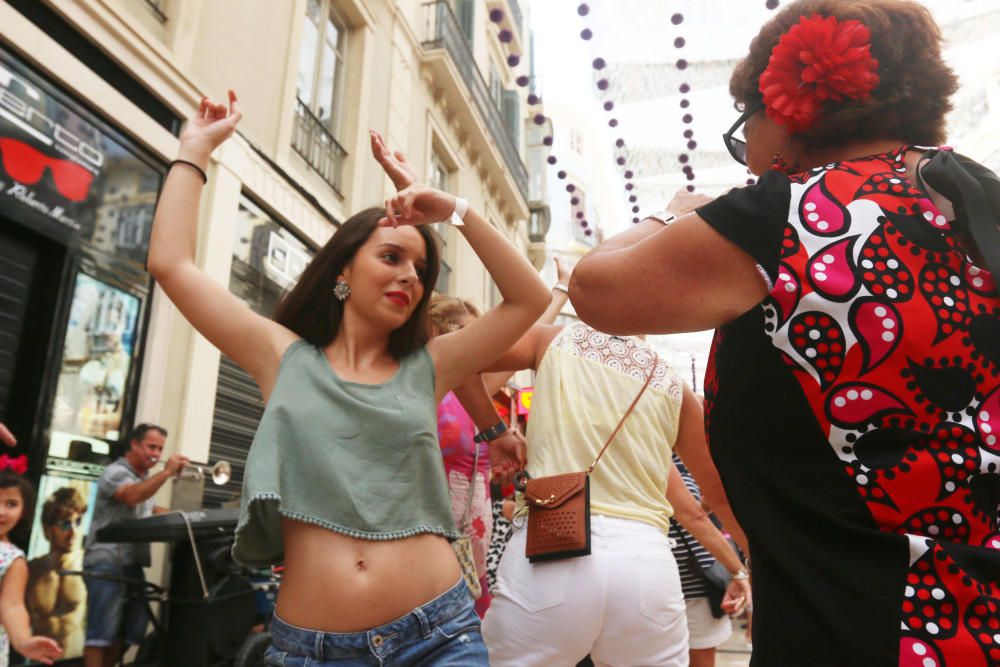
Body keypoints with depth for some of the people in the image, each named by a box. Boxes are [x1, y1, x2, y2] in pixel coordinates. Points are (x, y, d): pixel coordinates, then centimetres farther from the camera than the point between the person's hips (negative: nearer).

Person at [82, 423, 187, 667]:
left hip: (133, 565, 9)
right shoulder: (115, 472, -10)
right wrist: (167, 472, -30)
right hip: (107, 565, -9)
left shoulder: (146, 479, 17)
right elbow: (132, 496, -31)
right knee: (102, 633, -9)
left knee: (128, 633, 12)